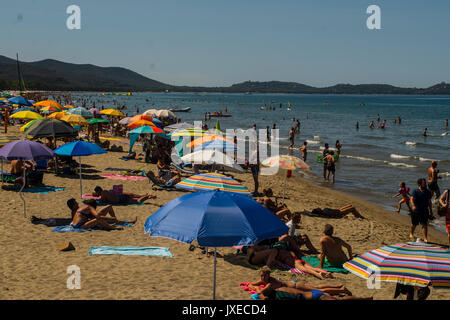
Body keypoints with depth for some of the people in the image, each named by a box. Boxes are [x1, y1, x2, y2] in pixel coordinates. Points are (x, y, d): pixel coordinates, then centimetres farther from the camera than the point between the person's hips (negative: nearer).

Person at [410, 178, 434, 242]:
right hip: (416, 211, -2)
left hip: (425, 211, 2)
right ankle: (411, 233, 39)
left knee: (425, 225, -6)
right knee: (414, 224, 12)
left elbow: (429, 202, 13)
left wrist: (431, 211, 14)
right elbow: (412, 199, -20)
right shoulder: (415, 191, -8)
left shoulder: (428, 192, 5)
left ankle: (425, 238, -6)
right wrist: (413, 205, -39)